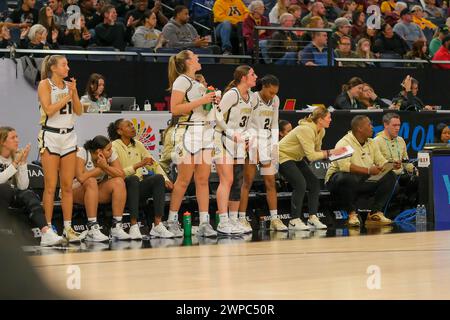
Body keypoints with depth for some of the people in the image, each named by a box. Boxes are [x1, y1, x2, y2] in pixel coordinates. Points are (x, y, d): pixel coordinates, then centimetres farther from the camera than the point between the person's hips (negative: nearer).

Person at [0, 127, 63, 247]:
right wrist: (15, 163, -23)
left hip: (11, 196, 4)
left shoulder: (17, 156, 2)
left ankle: (46, 233, -43)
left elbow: (23, 186, -8)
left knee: (29, 195, -26)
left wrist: (23, 162, -16)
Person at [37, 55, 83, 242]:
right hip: (50, 137, -5)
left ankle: (68, 228, 8)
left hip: (68, 137, 5)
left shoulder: (69, 85, 11)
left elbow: (79, 112, 6)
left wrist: (74, 92, -6)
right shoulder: (45, 84, -4)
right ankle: (48, 228, 0)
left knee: (67, 186, 4)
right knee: (51, 187, -4)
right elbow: (49, 109, -15)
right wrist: (67, 96, -10)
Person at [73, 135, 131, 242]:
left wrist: (106, 167, -27)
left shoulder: (110, 154, -3)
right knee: (91, 182, -36)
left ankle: (116, 227, -20)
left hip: (99, 192, 5)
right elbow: (81, 178, -33)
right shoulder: (81, 153, -19)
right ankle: (92, 229, -39)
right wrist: (100, 169, -20)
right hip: (77, 192, -5)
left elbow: (122, 175, -13)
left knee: (119, 182, -20)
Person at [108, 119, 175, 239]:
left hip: (138, 189, 6)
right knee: (133, 179, -37)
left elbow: (154, 165, 14)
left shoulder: (137, 145, 16)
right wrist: (138, 165, -23)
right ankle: (134, 226, -41)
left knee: (159, 178, -22)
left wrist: (166, 179, -2)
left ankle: (157, 225, -29)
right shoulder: (114, 146, -4)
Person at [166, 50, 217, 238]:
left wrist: (212, 100, 14)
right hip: (188, 131, -8)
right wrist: (201, 101, -16)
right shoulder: (181, 81, -5)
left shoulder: (198, 83, 21)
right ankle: (172, 220, 5)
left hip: (205, 132, 8)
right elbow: (175, 108, -15)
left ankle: (204, 223, -1)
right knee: (184, 180, -5)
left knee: (203, 179, 1)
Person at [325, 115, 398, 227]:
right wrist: (368, 170, -38)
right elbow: (344, 166, -31)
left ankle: (375, 213, -5)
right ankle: (352, 214, -20)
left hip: (363, 180, 7)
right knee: (348, 178, -42)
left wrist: (392, 165, -15)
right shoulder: (344, 143, -16)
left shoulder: (371, 143, 9)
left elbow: (381, 162, 8)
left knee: (390, 176, -8)